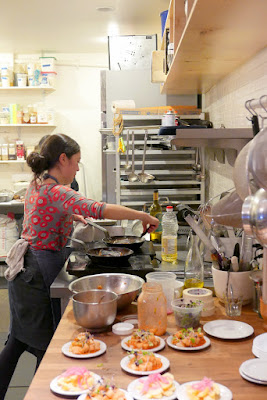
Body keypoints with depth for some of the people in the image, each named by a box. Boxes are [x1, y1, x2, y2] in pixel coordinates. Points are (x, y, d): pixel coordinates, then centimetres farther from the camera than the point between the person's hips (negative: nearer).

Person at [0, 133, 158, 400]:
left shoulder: (36, 184, 7)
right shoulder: (56, 192, -22)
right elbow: (100, 209, -32)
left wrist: (69, 216, 18)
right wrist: (144, 216, -25)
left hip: (24, 269, 10)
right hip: (39, 271, -10)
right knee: (46, 345, 6)